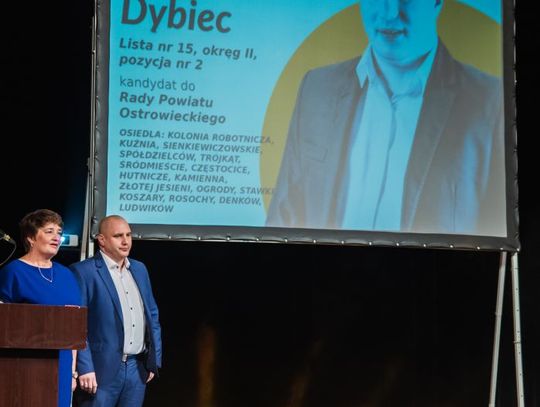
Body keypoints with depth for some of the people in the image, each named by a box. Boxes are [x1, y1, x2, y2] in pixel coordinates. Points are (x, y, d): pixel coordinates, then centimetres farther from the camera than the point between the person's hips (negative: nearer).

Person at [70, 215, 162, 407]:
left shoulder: (139, 269, 16)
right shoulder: (83, 272, -6)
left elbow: (153, 316, 20)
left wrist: (154, 361, 13)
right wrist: (84, 369, -16)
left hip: (137, 369, 6)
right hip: (102, 370, -6)